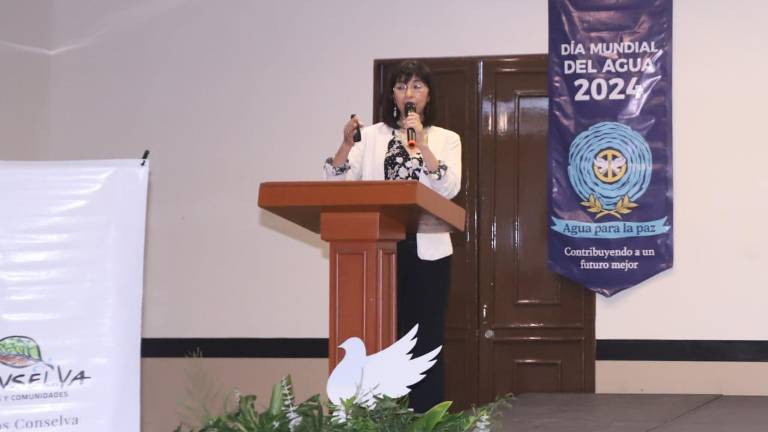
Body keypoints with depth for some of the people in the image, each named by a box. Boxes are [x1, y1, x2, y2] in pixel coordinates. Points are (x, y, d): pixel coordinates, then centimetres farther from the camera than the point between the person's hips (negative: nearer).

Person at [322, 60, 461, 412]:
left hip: (427, 250, 0)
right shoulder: (372, 136, 9)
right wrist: (347, 144, -17)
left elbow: (449, 189, -9)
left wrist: (421, 143, -15)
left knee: (426, 338, -1)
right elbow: (337, 183, -1)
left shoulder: (446, 139, 8)